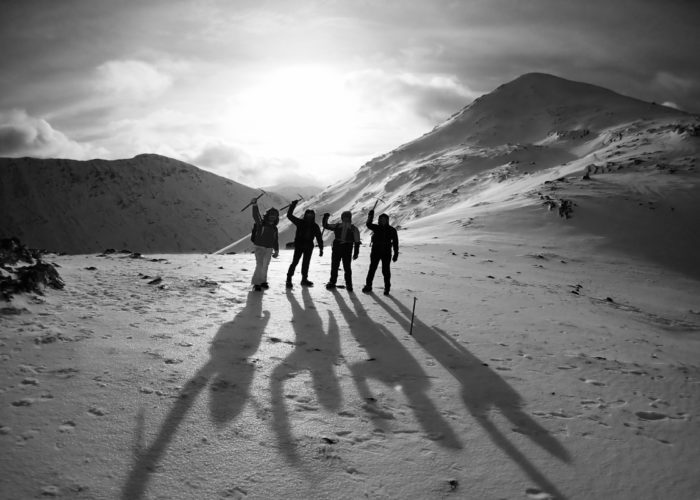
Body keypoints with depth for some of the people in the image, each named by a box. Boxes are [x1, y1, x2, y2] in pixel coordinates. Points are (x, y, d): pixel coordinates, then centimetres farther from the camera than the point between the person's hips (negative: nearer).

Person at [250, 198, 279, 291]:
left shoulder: (274, 228, 9)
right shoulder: (261, 223, -8)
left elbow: (275, 241, 19)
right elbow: (256, 215, -27)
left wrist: (276, 251, 20)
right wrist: (255, 205, -44)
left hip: (269, 249, 6)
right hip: (260, 247, -6)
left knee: (265, 266, 15)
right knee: (260, 265, -14)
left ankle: (262, 281, 30)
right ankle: (256, 283, -7)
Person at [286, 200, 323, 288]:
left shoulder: (315, 226, 4)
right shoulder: (300, 223, -4)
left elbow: (319, 238, 7)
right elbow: (289, 215, -8)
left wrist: (321, 249, 4)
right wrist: (293, 205, -15)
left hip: (309, 247, 4)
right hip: (299, 245, -4)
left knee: (306, 263, 12)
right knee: (295, 262, -8)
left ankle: (304, 279, 23)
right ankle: (289, 280, -2)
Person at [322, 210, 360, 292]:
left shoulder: (353, 229, 4)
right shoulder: (337, 226, 9)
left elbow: (357, 242, 3)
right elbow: (326, 226, 13)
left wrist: (356, 253, -1)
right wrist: (325, 218, -3)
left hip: (347, 249, -2)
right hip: (337, 247, 2)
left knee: (347, 267, 2)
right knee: (334, 266, 7)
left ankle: (349, 284, 12)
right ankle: (332, 282, 17)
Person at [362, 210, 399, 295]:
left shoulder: (392, 230, 0)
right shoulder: (376, 228, 5)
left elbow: (395, 243, 2)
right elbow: (369, 224, -12)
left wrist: (396, 254, -1)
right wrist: (370, 216, -26)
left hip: (386, 253, -2)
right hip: (375, 251, 2)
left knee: (386, 271, 2)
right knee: (372, 269, 5)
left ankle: (387, 288, 12)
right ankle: (368, 286, 14)